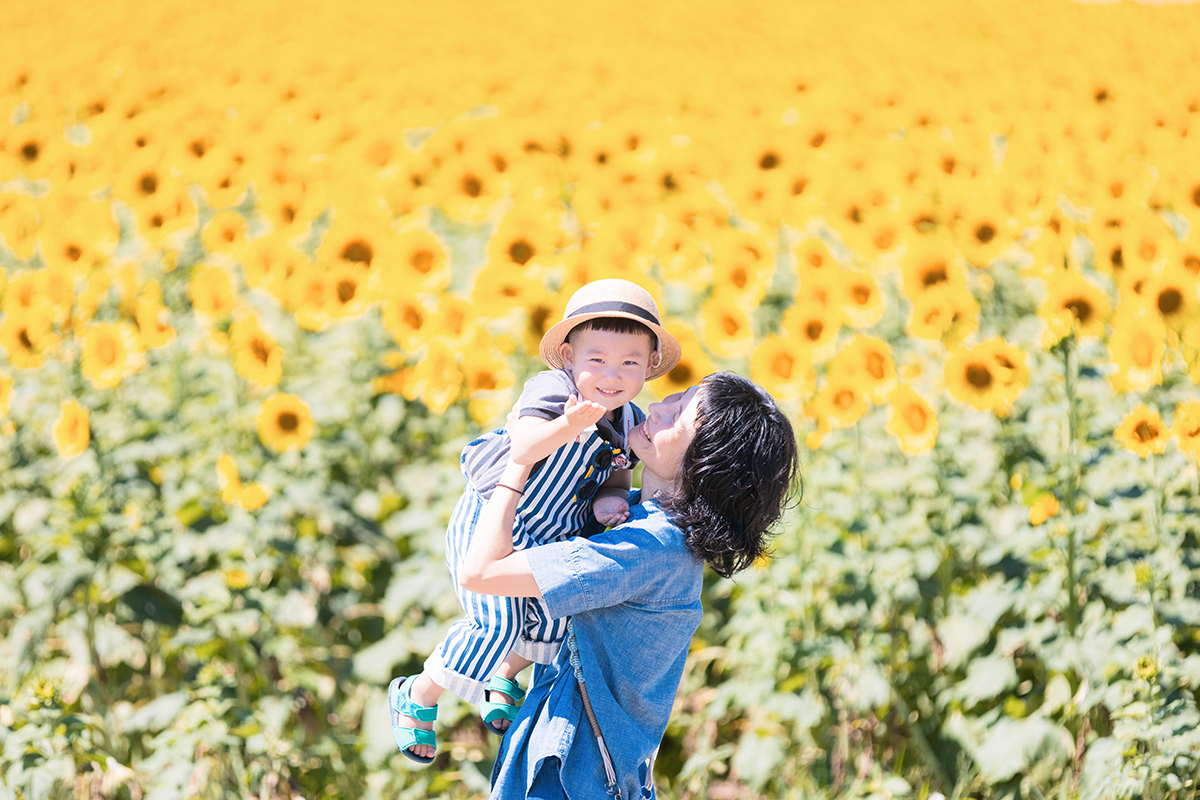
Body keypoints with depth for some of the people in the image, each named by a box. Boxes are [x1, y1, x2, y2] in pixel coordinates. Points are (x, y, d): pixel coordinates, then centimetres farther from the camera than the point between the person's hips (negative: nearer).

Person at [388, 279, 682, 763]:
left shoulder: (629, 423, -4)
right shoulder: (551, 391, -26)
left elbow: (616, 481, 8)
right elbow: (523, 450, -44)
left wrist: (609, 501, -16)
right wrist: (567, 426, -63)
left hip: (548, 540, 8)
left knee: (554, 617, 18)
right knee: (497, 625, -15)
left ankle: (504, 680, 49)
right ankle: (418, 697, 7)